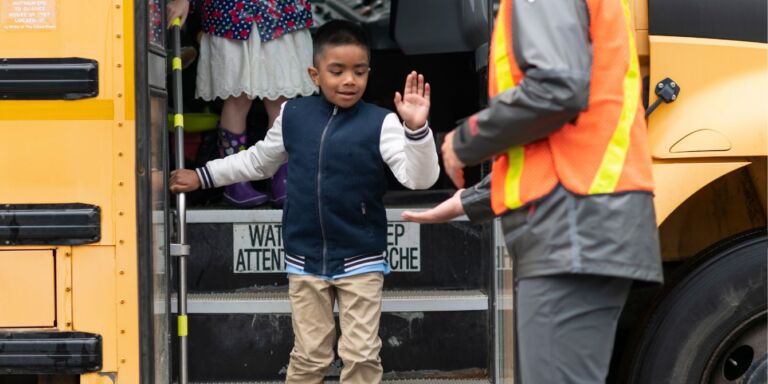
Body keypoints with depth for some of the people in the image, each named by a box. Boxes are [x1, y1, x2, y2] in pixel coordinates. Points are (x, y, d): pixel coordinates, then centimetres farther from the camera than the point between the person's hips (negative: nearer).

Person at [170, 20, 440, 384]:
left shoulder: (380, 123, -11)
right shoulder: (293, 114, -1)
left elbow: (420, 177, -21)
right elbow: (258, 161, 17)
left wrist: (416, 129, -37)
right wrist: (202, 176, 20)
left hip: (360, 260, -2)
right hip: (305, 259, 2)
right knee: (309, 355, 9)